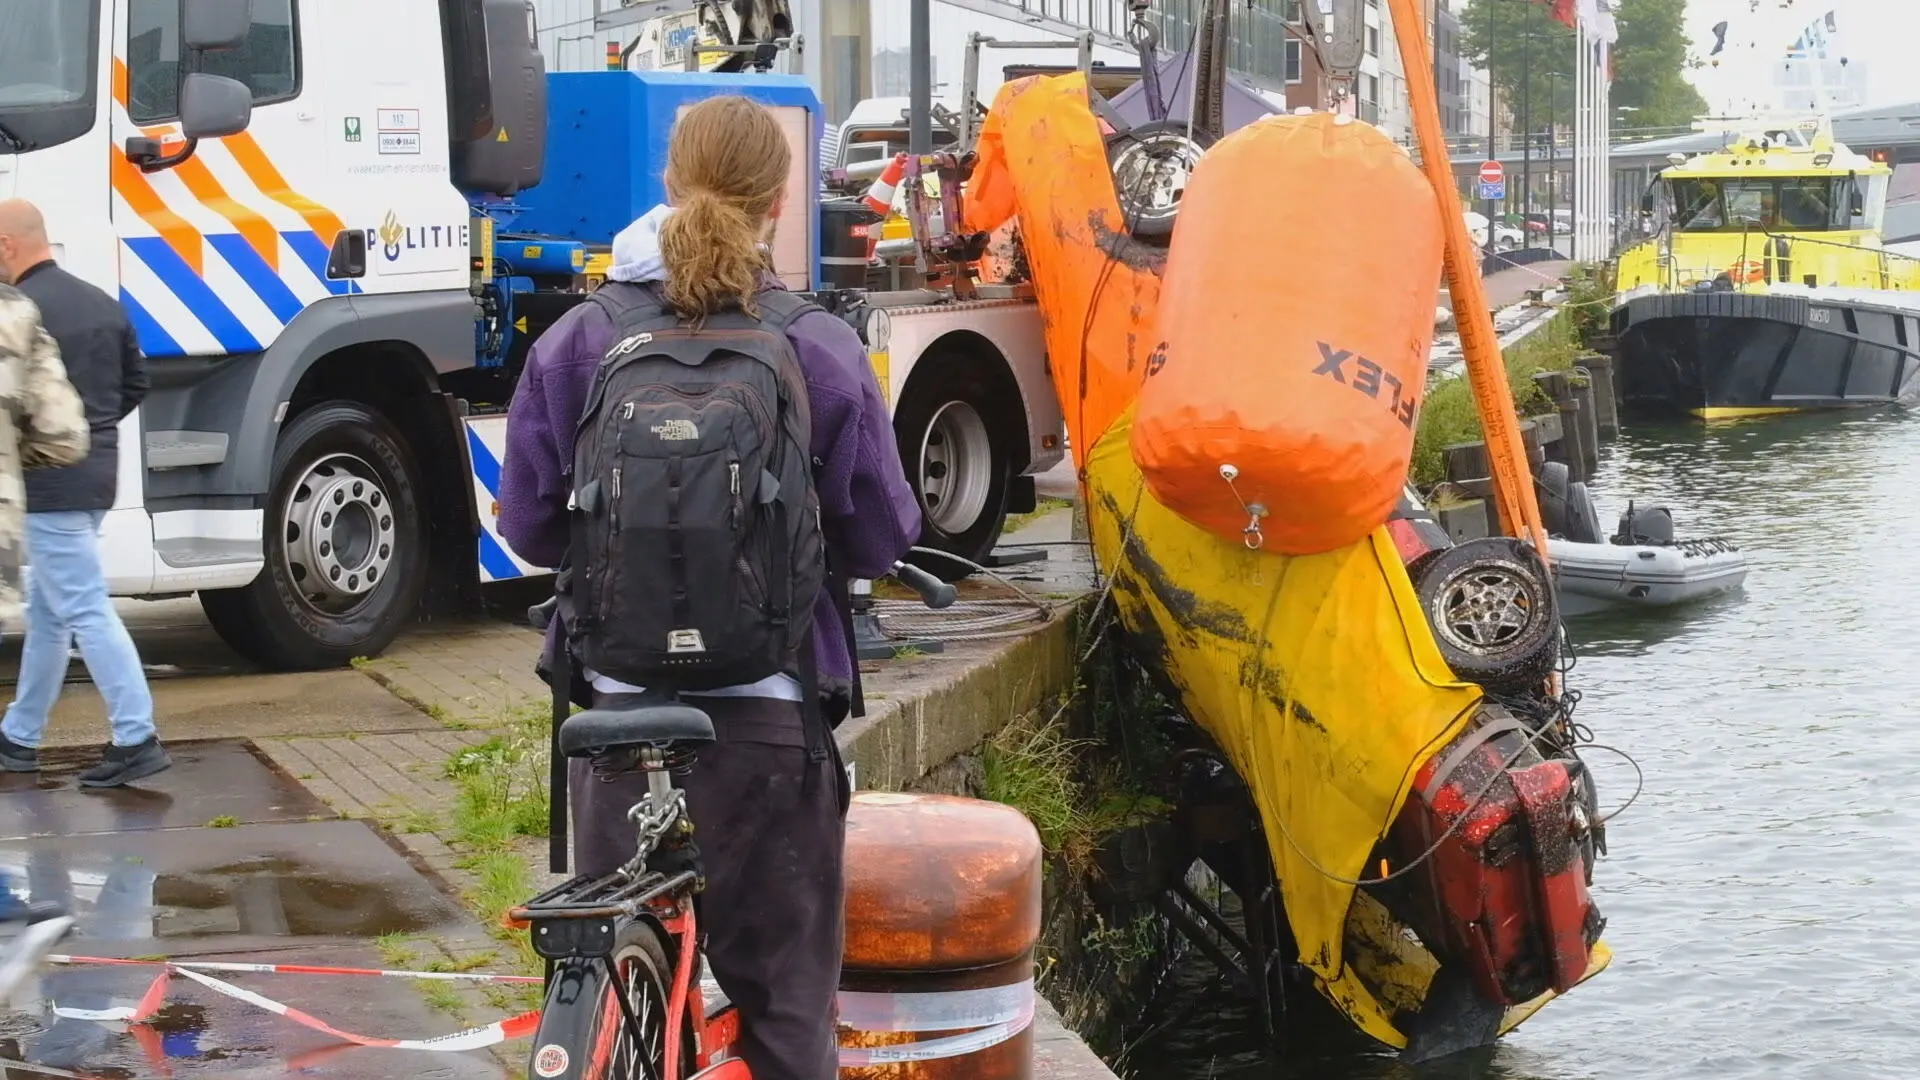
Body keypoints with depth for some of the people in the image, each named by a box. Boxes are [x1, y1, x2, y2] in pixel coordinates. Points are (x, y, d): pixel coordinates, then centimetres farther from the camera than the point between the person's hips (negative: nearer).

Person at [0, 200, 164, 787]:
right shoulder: (102, 304, 11)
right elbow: (136, 382, 18)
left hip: (48, 483, -9)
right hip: (96, 474, 9)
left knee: (85, 611, -8)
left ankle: (136, 739, -11)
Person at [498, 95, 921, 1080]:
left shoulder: (575, 344, -4)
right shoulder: (822, 353, -9)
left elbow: (529, 528, 2)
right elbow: (879, 543, -2)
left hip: (620, 707, 2)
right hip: (770, 712, -2)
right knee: (782, 990, 8)